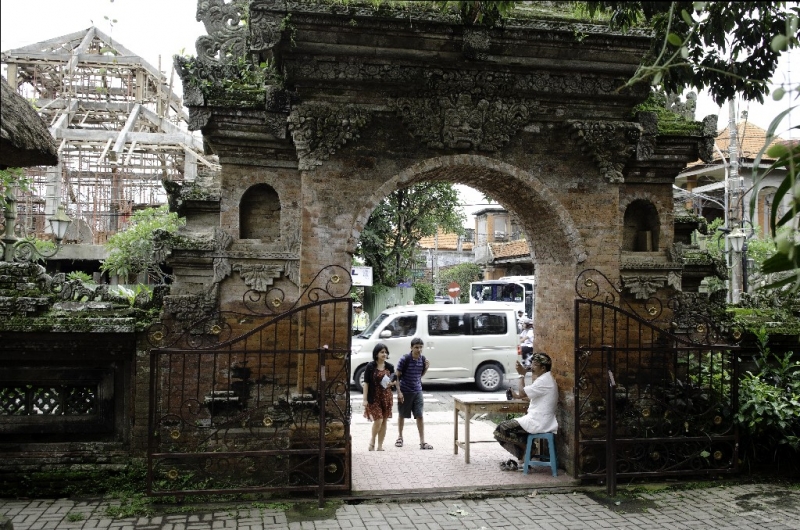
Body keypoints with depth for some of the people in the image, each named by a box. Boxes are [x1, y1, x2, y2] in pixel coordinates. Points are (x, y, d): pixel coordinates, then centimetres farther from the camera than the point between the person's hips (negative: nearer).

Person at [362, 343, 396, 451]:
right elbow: (366, 383, -6)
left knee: (384, 421, 6)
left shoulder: (390, 367, 6)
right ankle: (372, 441, 15)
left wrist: (392, 383, -9)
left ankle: (380, 446, 16)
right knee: (378, 420, -11)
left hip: (387, 397, 4)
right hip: (374, 398, -4)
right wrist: (365, 399, -10)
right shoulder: (370, 366, -6)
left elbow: (395, 381, 15)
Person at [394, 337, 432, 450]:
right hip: (405, 392, -3)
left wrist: (426, 368, -7)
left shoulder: (422, 358, -2)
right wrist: (399, 392, -16)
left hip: (417, 391, 3)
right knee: (402, 415, 13)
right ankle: (400, 437, 32)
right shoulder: (405, 359, -17)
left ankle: (422, 442, 2)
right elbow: (397, 376, -11)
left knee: (419, 416, -1)